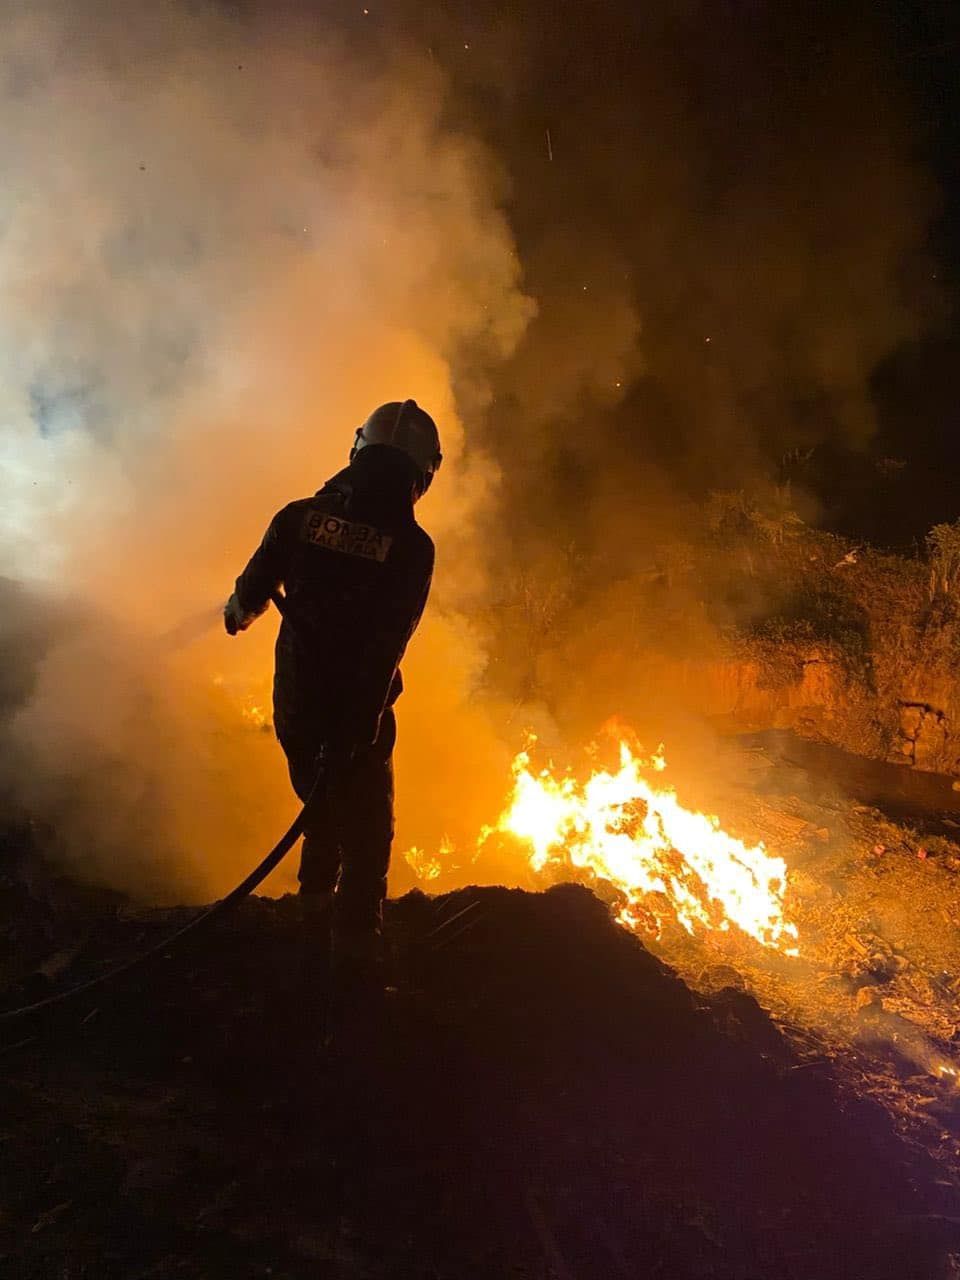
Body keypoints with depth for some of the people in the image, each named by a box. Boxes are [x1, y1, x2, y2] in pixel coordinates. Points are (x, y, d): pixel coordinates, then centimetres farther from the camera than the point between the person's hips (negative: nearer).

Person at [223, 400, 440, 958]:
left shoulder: (300, 516, -6)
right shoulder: (412, 546, -14)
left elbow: (252, 594, 0)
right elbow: (390, 641, -18)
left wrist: (236, 613, 24)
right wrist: (364, 720, -14)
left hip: (297, 702, 4)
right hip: (359, 707, -4)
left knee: (322, 803, 28)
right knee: (367, 826, 12)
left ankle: (318, 901, 42)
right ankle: (356, 934, 15)